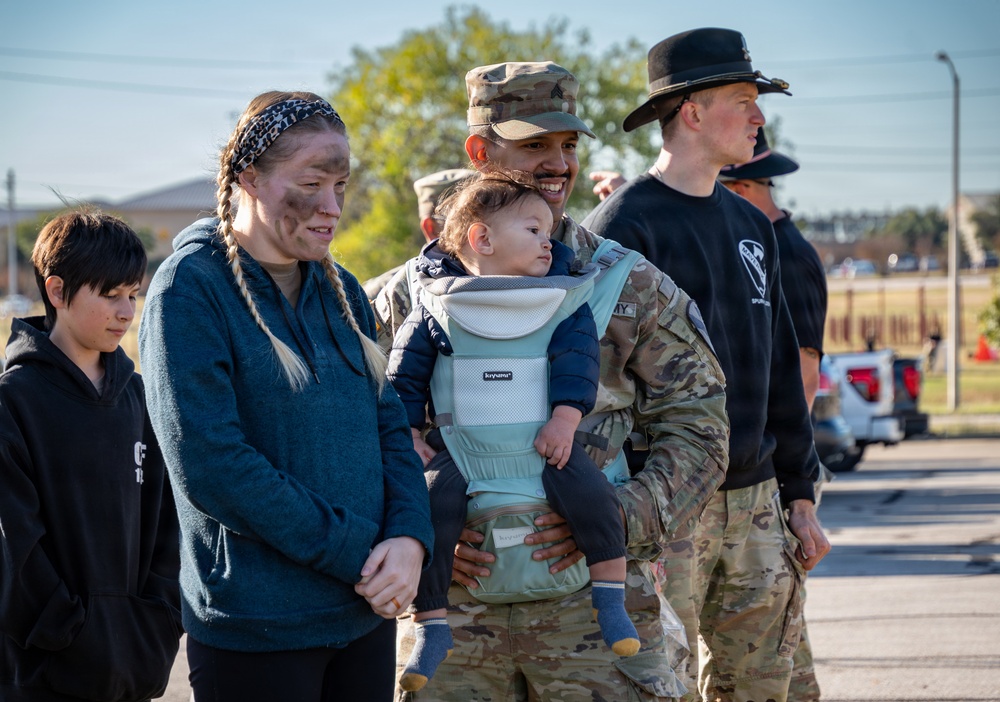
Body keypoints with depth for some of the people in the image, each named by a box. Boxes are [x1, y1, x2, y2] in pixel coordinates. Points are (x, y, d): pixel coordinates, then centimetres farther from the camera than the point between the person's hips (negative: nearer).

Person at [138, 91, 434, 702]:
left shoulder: (339, 290, 11)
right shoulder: (191, 289, -10)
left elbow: (389, 426, 10)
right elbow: (210, 465, -19)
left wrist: (409, 539, -10)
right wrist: (355, 556, -17)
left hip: (367, 616, 6)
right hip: (257, 626, -6)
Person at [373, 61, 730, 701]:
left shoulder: (633, 287, 6)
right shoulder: (410, 295, 7)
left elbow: (699, 430, 3)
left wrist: (616, 516, -12)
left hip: (595, 597, 0)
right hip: (456, 605, 1)